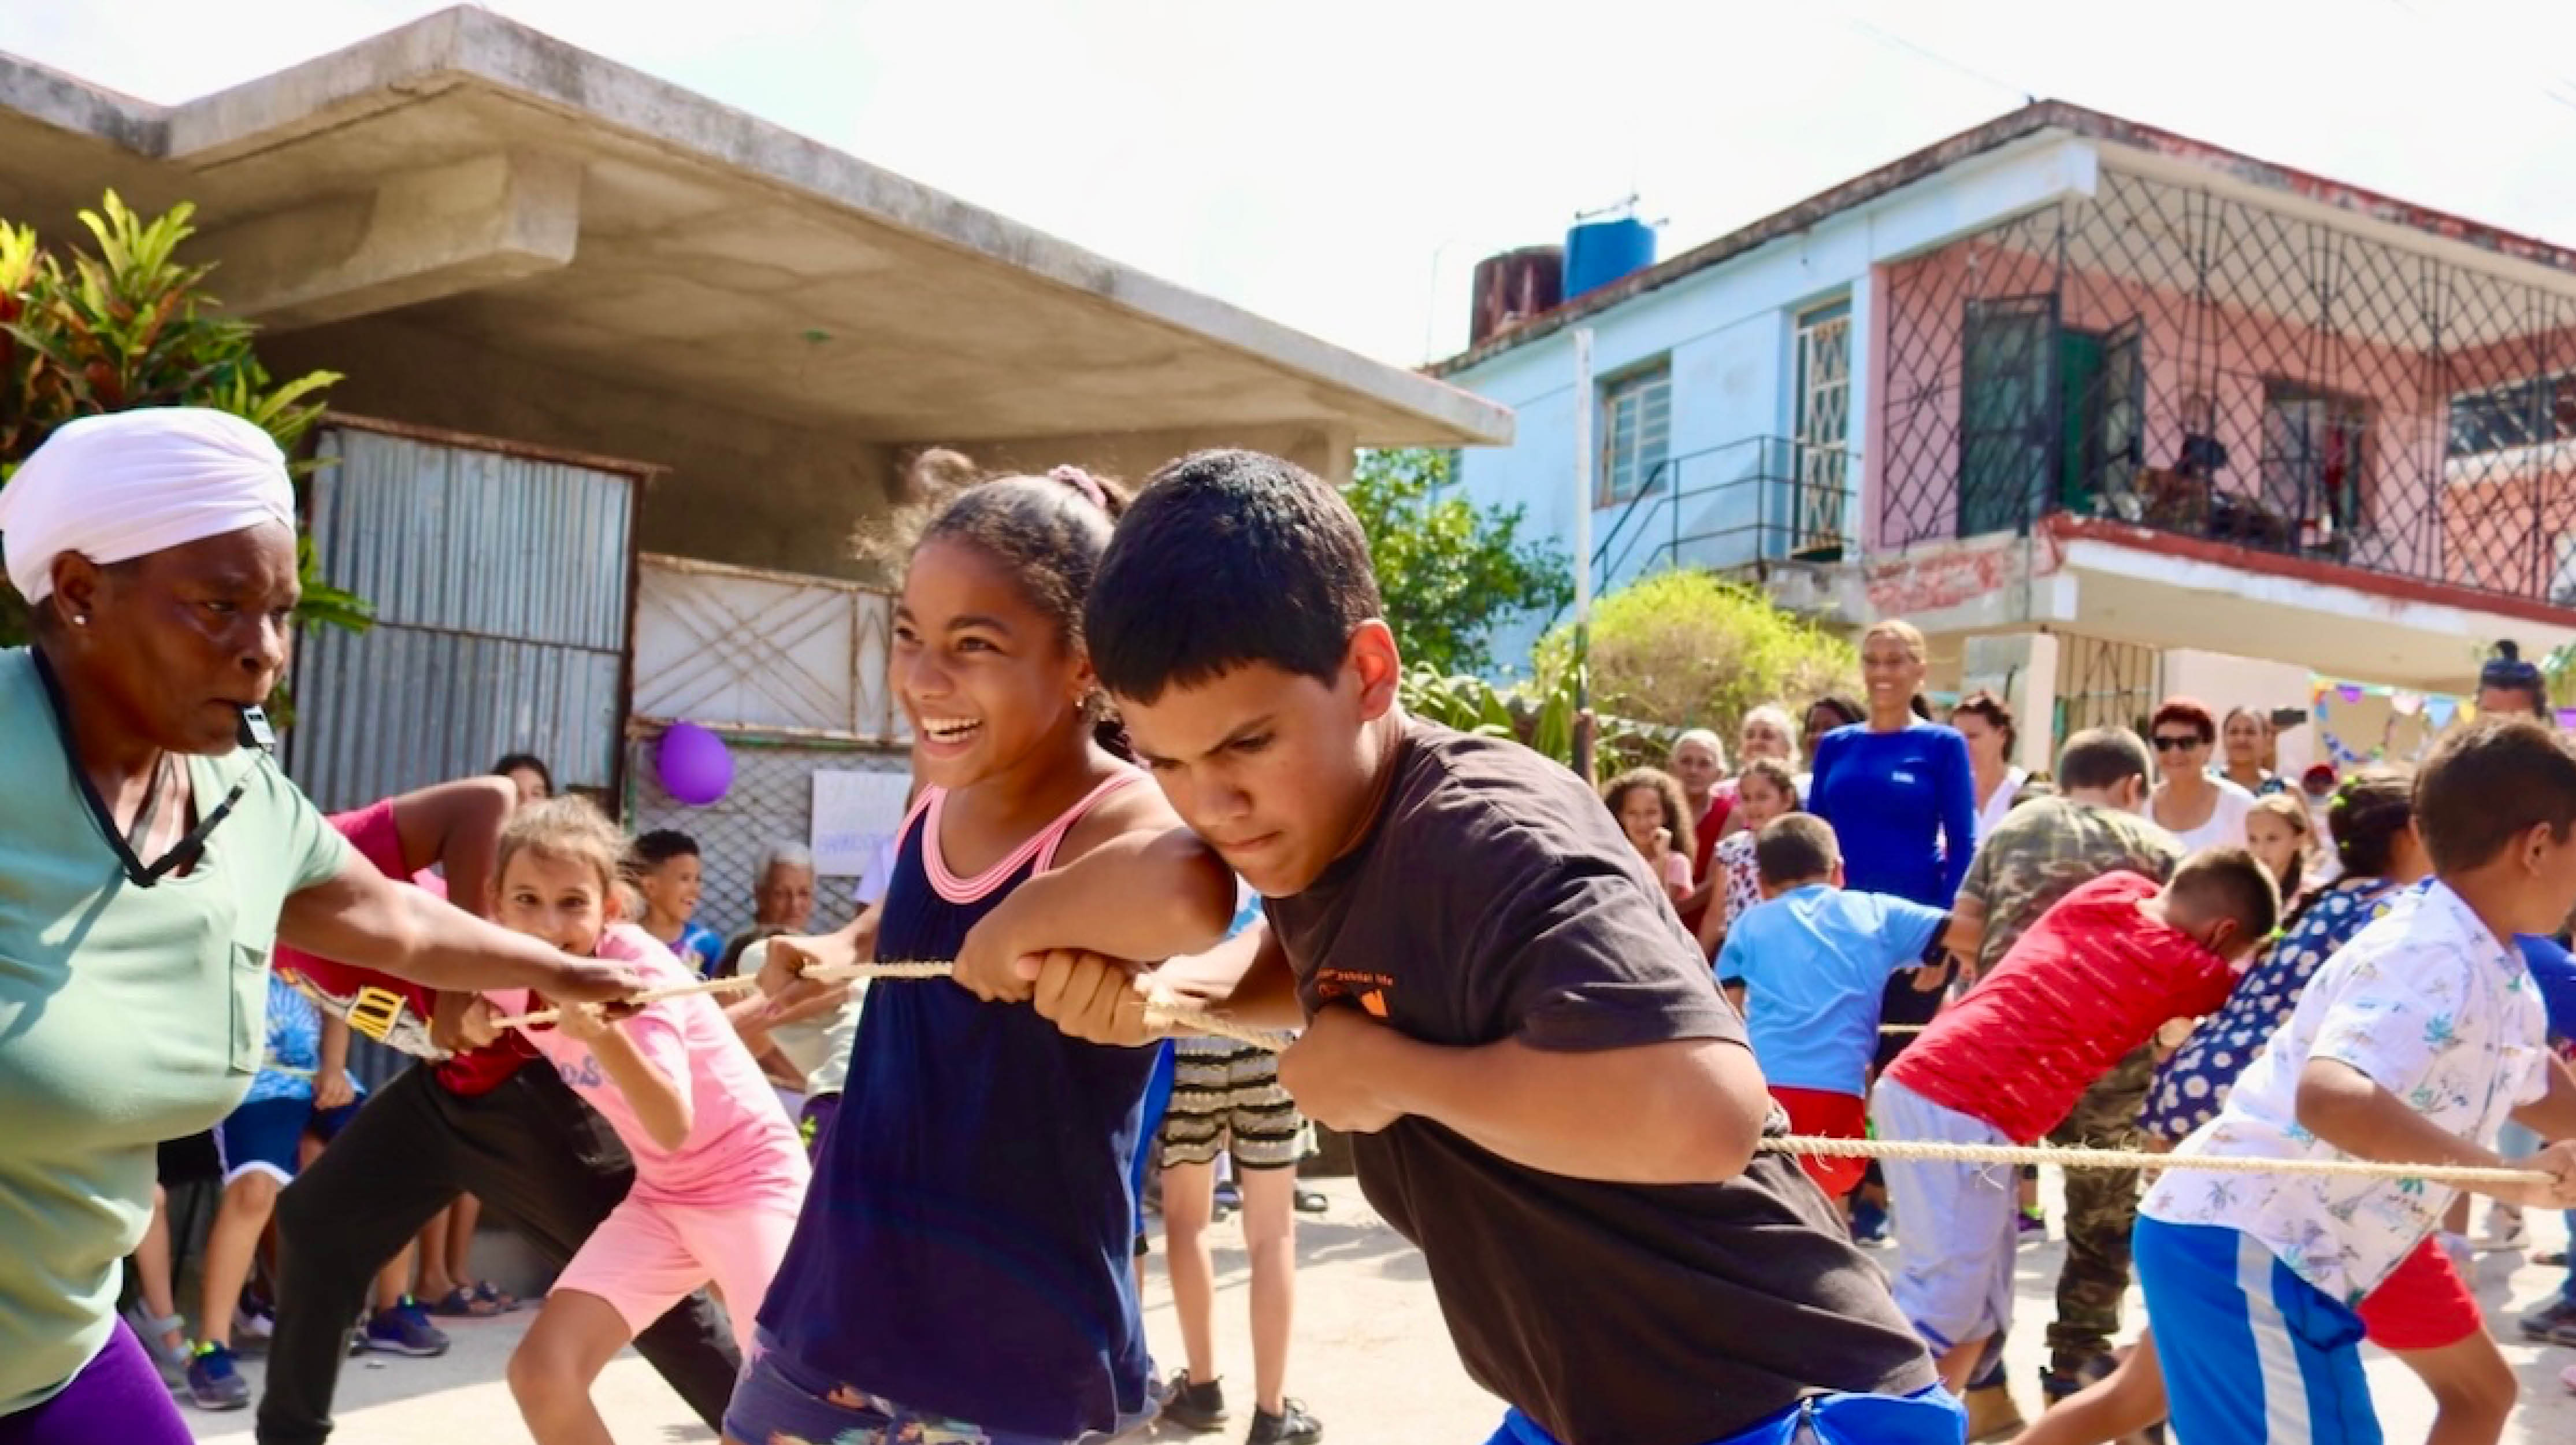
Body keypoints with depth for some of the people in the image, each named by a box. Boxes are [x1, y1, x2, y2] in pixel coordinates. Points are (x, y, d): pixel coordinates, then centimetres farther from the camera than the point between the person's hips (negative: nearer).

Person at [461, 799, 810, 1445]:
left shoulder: (635, 965, -25)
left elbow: (674, 1129, -36)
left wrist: (604, 1035, -52)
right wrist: (472, 1014, -4)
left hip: (752, 1181, -6)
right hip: (661, 1195, 6)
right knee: (540, 1371, -6)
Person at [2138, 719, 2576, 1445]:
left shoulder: (2495, 969, 10)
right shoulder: (2432, 959, -20)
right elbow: (2330, 1093, -38)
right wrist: (2508, 1177, -40)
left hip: (2262, 1251, 10)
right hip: (2243, 1251, -10)